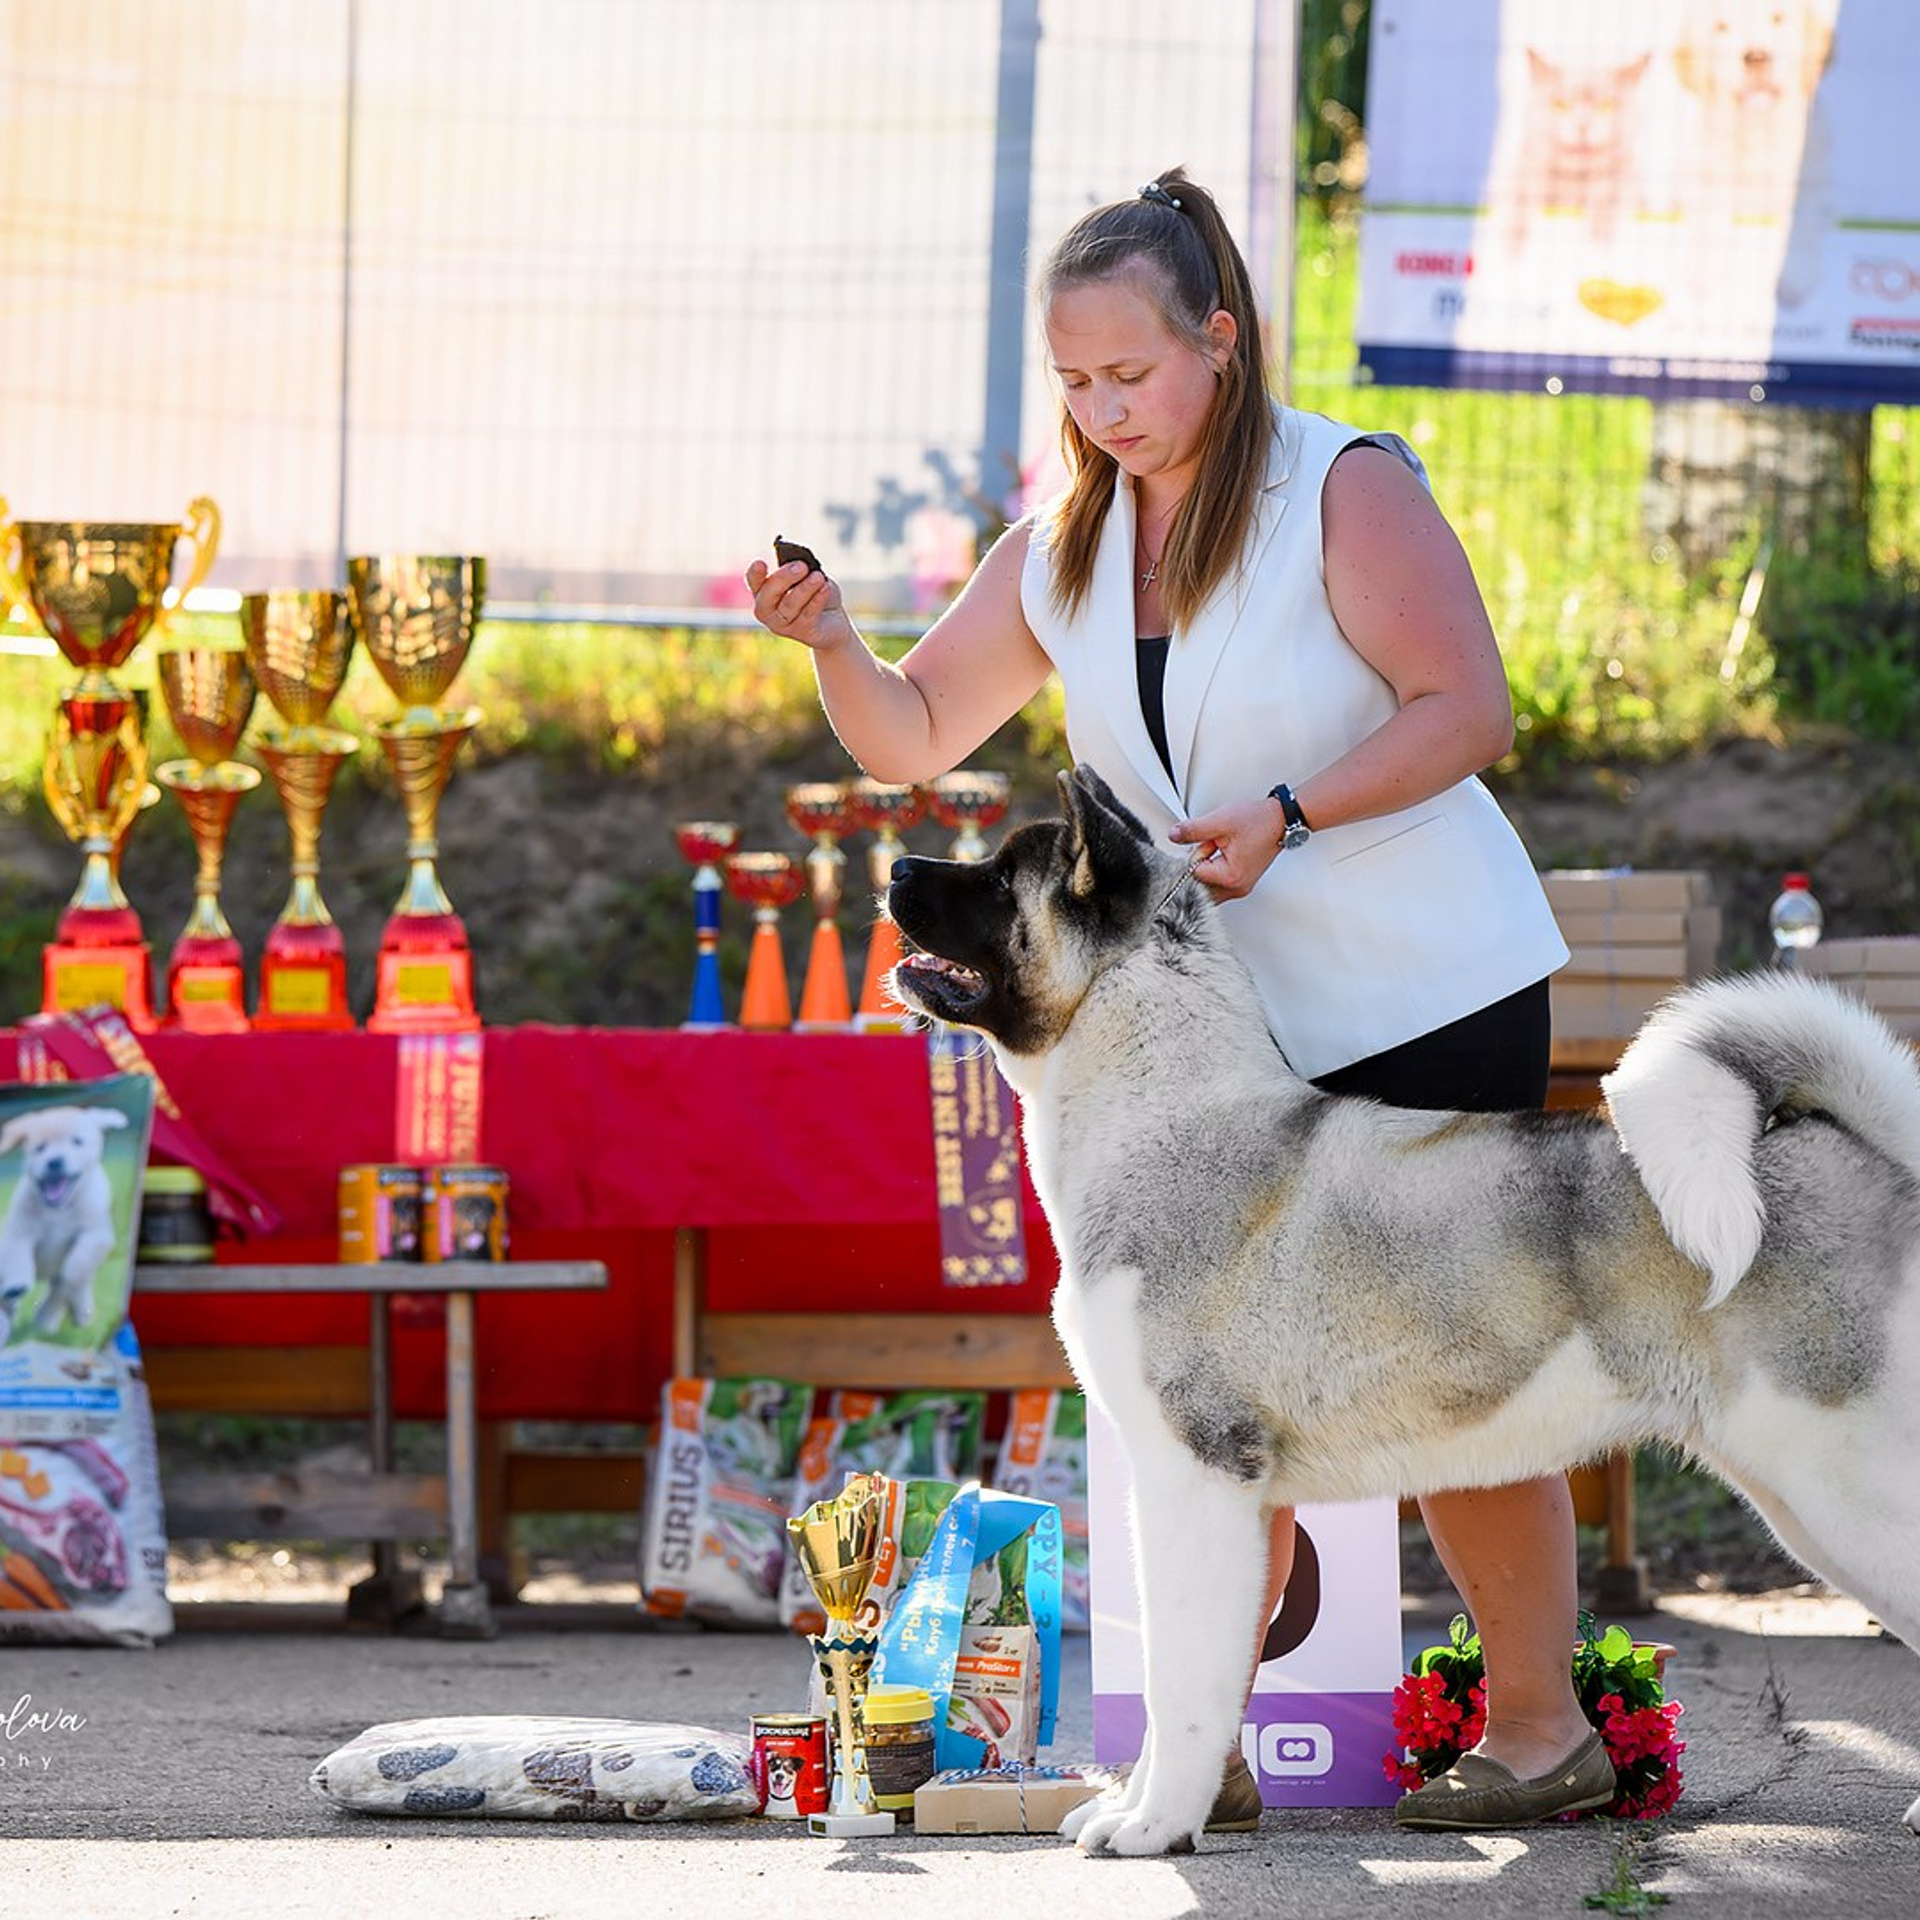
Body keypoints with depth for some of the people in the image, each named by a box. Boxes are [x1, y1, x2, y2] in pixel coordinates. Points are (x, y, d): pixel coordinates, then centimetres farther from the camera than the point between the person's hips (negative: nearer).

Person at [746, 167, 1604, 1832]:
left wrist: (1289, 813, -26)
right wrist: (833, 643, -10)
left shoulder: (1346, 492, -10)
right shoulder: (1063, 550, 7)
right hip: (1231, 1033, 5)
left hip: (1428, 1001, -5)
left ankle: (1543, 1726, 6)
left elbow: (1470, 713, -14)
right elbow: (916, 735, 11)